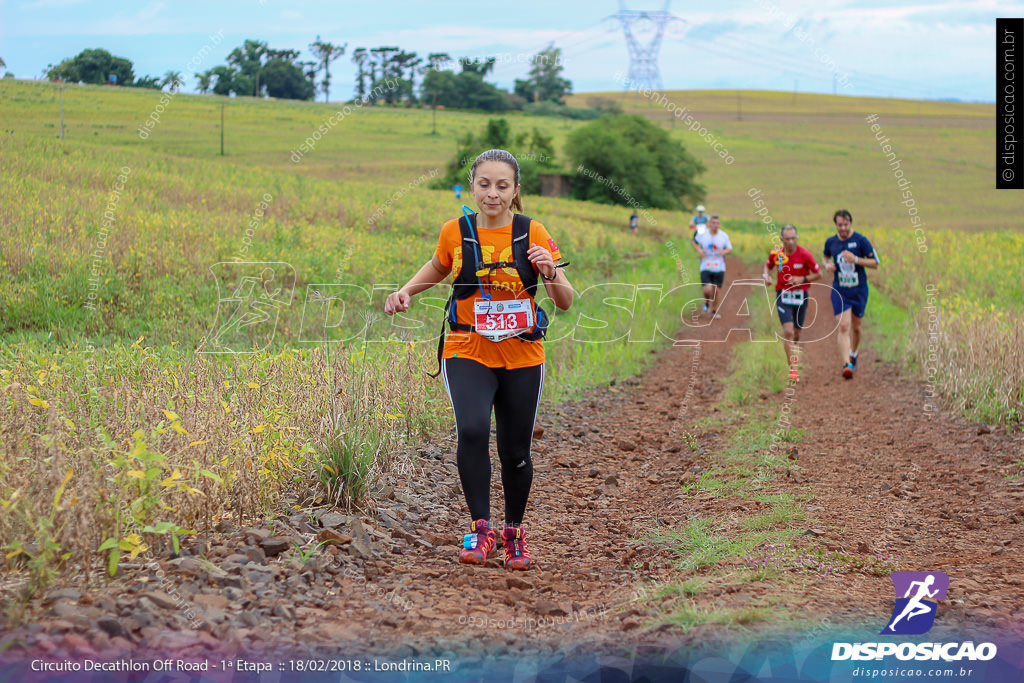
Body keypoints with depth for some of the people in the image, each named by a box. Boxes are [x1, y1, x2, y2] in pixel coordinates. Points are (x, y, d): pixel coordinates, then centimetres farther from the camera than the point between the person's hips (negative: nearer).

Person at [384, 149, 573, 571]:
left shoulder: (533, 234, -5)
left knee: (515, 452, 6)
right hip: (467, 353, 0)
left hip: (521, 358, 0)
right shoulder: (454, 233, -1)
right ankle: (480, 528, -14)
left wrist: (550, 272, -23)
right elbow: (438, 267, 22)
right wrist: (406, 291, 6)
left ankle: (514, 534, 31)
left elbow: (565, 303, -4)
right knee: (472, 430, -26)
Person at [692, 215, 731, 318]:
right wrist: (698, 250, -6)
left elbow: (730, 248, 9)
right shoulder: (702, 235, -5)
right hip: (705, 267, -1)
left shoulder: (724, 236, -3)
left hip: (719, 268, 1)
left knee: (715, 291, 3)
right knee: (707, 290, -15)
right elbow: (694, 242, 14)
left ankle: (714, 311, 23)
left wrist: (724, 251, -15)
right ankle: (706, 303, 20)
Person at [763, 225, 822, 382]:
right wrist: (766, 276, -6)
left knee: (796, 333, 13)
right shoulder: (775, 253, -6)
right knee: (788, 331, -16)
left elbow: (819, 274, -5)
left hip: (800, 296, 0)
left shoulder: (804, 254, -12)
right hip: (783, 296, 0)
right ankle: (793, 368, -13)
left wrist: (802, 279, -19)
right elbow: (768, 266, 16)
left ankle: (793, 352, 47)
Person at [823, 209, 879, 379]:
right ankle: (846, 365, -19)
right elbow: (826, 257, 21)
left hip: (859, 290, 0)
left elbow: (875, 263, -9)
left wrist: (856, 259, -23)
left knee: (856, 327, 13)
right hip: (839, 290, 0)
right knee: (844, 327, -14)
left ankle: (853, 356, 40)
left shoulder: (861, 240, -10)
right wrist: (827, 265, -2)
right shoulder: (831, 242, -1)